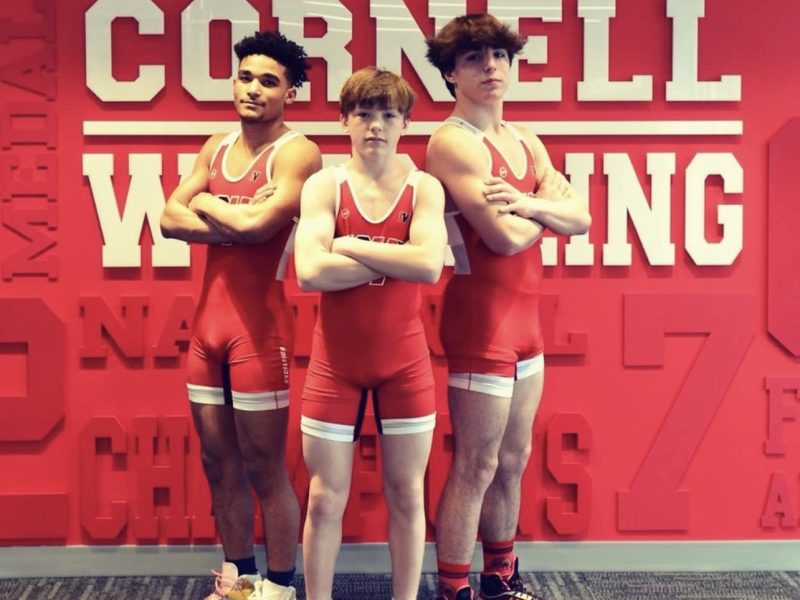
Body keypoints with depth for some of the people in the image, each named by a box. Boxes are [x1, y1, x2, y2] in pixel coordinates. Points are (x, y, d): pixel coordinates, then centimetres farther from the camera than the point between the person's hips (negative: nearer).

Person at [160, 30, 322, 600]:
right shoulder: (217, 147, 13)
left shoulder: (298, 153, -10)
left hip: (258, 322, -7)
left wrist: (208, 204, -5)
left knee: (264, 465, 1)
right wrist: (238, 223, -12)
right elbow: (170, 220, 3)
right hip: (207, 319, 7)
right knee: (219, 461, 14)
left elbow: (259, 225, -25)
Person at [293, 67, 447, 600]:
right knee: (326, 499, 6)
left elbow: (430, 266, -19)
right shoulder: (324, 185, -3)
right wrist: (395, 260, -16)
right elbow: (310, 272, -18)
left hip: (404, 360, 1)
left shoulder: (424, 188, -1)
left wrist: (349, 246, -15)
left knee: (407, 496, 9)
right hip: (335, 360, 0)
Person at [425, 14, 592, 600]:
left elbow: (580, 219, 6)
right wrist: (547, 204, -1)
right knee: (476, 466, -3)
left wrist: (527, 201, -14)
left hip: (526, 314, 8)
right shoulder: (452, 141, -12)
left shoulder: (526, 141, 14)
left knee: (513, 460, 16)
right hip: (480, 314, -8)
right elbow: (505, 237, -21)